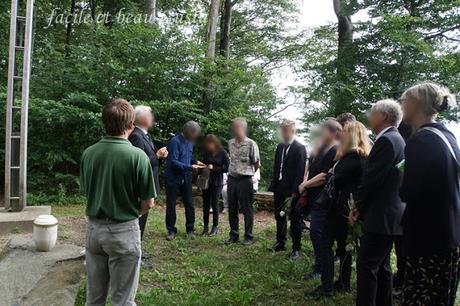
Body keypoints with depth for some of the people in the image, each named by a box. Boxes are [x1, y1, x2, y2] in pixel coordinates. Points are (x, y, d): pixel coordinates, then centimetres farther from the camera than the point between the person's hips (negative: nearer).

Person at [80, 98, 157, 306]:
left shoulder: (88, 153, -3)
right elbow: (148, 203, -11)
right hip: (123, 231, -5)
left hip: (94, 228, 5)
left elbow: (86, 191, 8)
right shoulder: (137, 156, -17)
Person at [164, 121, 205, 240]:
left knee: (189, 204, 8)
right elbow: (173, 162, -23)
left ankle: (190, 229, 20)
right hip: (173, 178, -6)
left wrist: (195, 161, -1)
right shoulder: (175, 141, -19)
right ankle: (171, 230, 17)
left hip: (186, 178, 6)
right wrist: (190, 167, -25)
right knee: (171, 205, 5)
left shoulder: (190, 141, 4)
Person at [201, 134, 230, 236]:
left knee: (214, 204, 1)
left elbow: (226, 168, -8)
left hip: (217, 182, -3)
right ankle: (205, 227, 13)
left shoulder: (223, 153, -6)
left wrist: (214, 168, -15)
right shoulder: (206, 152, 5)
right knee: (206, 204, 4)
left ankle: (215, 228, 14)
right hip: (206, 181, 4)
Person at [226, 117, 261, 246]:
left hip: (245, 180, -5)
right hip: (231, 179, 6)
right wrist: (232, 172, 13)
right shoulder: (230, 143, 8)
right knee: (232, 209, 10)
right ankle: (234, 235, 22)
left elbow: (257, 164, -3)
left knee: (247, 209, 2)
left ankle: (248, 236, 13)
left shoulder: (251, 144, -10)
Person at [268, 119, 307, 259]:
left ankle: (296, 248, 12)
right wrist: (273, 185, 8)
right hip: (279, 187, 7)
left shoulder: (300, 148, -10)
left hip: (291, 189, -7)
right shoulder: (280, 147, 12)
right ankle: (280, 243, 30)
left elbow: (300, 170, -15)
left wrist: (295, 190, -18)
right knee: (279, 216, 15)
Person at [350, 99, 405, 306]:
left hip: (381, 216, -10)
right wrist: (361, 206, 10)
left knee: (366, 265, -5)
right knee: (381, 266, 18)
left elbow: (372, 178, -19)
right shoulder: (397, 139, 16)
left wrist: (358, 206, -5)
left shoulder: (386, 140, -16)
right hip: (391, 214, 10)